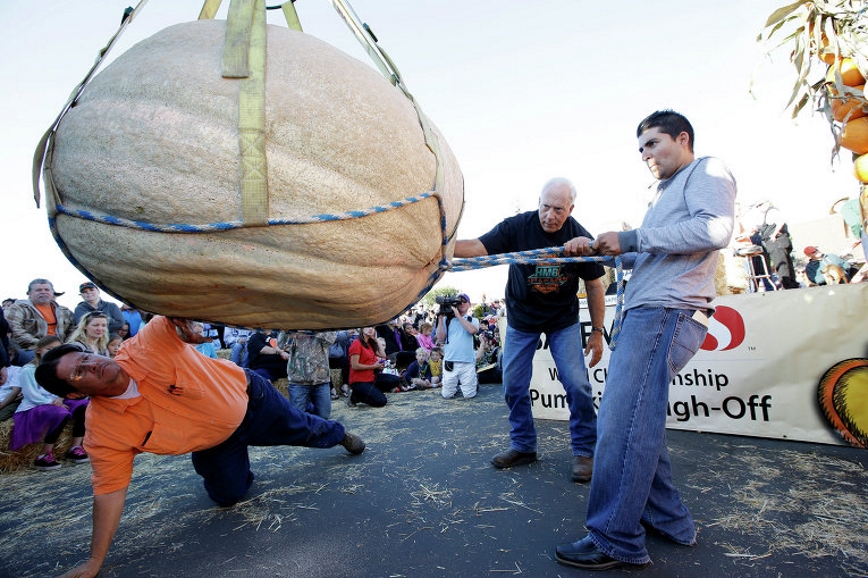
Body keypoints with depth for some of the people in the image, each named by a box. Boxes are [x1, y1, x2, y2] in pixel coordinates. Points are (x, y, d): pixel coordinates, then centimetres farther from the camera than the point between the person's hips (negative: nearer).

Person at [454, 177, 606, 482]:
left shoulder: (581, 238, -14)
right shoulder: (516, 227, -19)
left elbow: (594, 286, -5)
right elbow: (478, 247, -29)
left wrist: (597, 332, -4)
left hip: (563, 319, 0)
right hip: (521, 319, 1)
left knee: (577, 384, -9)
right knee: (514, 385, 3)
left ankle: (584, 450, 11)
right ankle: (523, 446, 22)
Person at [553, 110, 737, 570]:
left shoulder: (707, 170, 4)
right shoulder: (667, 194, 31)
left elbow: (715, 230, -15)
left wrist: (631, 237, -13)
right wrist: (601, 251, 16)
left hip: (668, 312, -10)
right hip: (645, 314, 10)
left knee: (622, 421, -15)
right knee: (637, 419, 11)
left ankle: (616, 541, -6)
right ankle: (669, 521, 23)